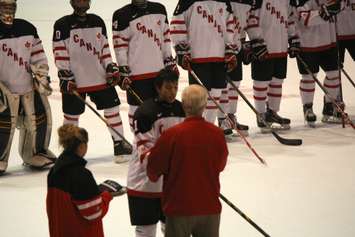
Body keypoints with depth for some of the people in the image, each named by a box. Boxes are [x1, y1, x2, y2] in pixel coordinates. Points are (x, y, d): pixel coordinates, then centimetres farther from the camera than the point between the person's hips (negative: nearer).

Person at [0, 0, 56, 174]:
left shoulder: (27, 28, 4)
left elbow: (37, 55, 10)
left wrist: (42, 76, 1)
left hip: (28, 85, 5)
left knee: (39, 119, 9)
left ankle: (35, 154, 28)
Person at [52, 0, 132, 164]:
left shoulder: (97, 22, 9)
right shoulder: (63, 25, -7)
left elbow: (104, 48, 14)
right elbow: (60, 54, -10)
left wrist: (111, 68, 4)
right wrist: (65, 76, -15)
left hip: (100, 77, 4)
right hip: (74, 81, -4)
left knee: (112, 108, 4)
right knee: (72, 115, 5)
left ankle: (119, 143, 13)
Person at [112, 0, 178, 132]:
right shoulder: (122, 16, -8)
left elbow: (165, 37, 15)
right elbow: (120, 45, -9)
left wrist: (169, 61, 12)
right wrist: (123, 71, -11)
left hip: (160, 70, 5)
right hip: (137, 72, -5)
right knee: (137, 108, 1)